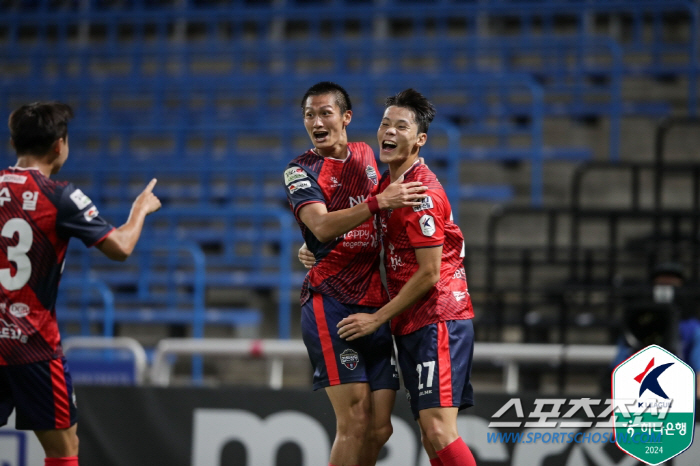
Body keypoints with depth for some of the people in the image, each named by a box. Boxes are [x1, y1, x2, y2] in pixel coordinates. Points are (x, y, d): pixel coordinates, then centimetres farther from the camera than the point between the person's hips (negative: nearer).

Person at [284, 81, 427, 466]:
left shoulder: (365, 155, 15)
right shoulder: (301, 170, -2)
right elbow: (322, 227, -20)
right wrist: (378, 201, -27)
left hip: (375, 303, 6)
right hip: (330, 302, -6)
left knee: (379, 427, 3)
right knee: (354, 419, -15)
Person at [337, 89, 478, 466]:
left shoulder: (421, 193, -14)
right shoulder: (387, 184, 14)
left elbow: (430, 274, -15)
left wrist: (377, 318, -10)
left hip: (437, 321, -9)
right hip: (410, 326, 9)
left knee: (439, 431, -19)